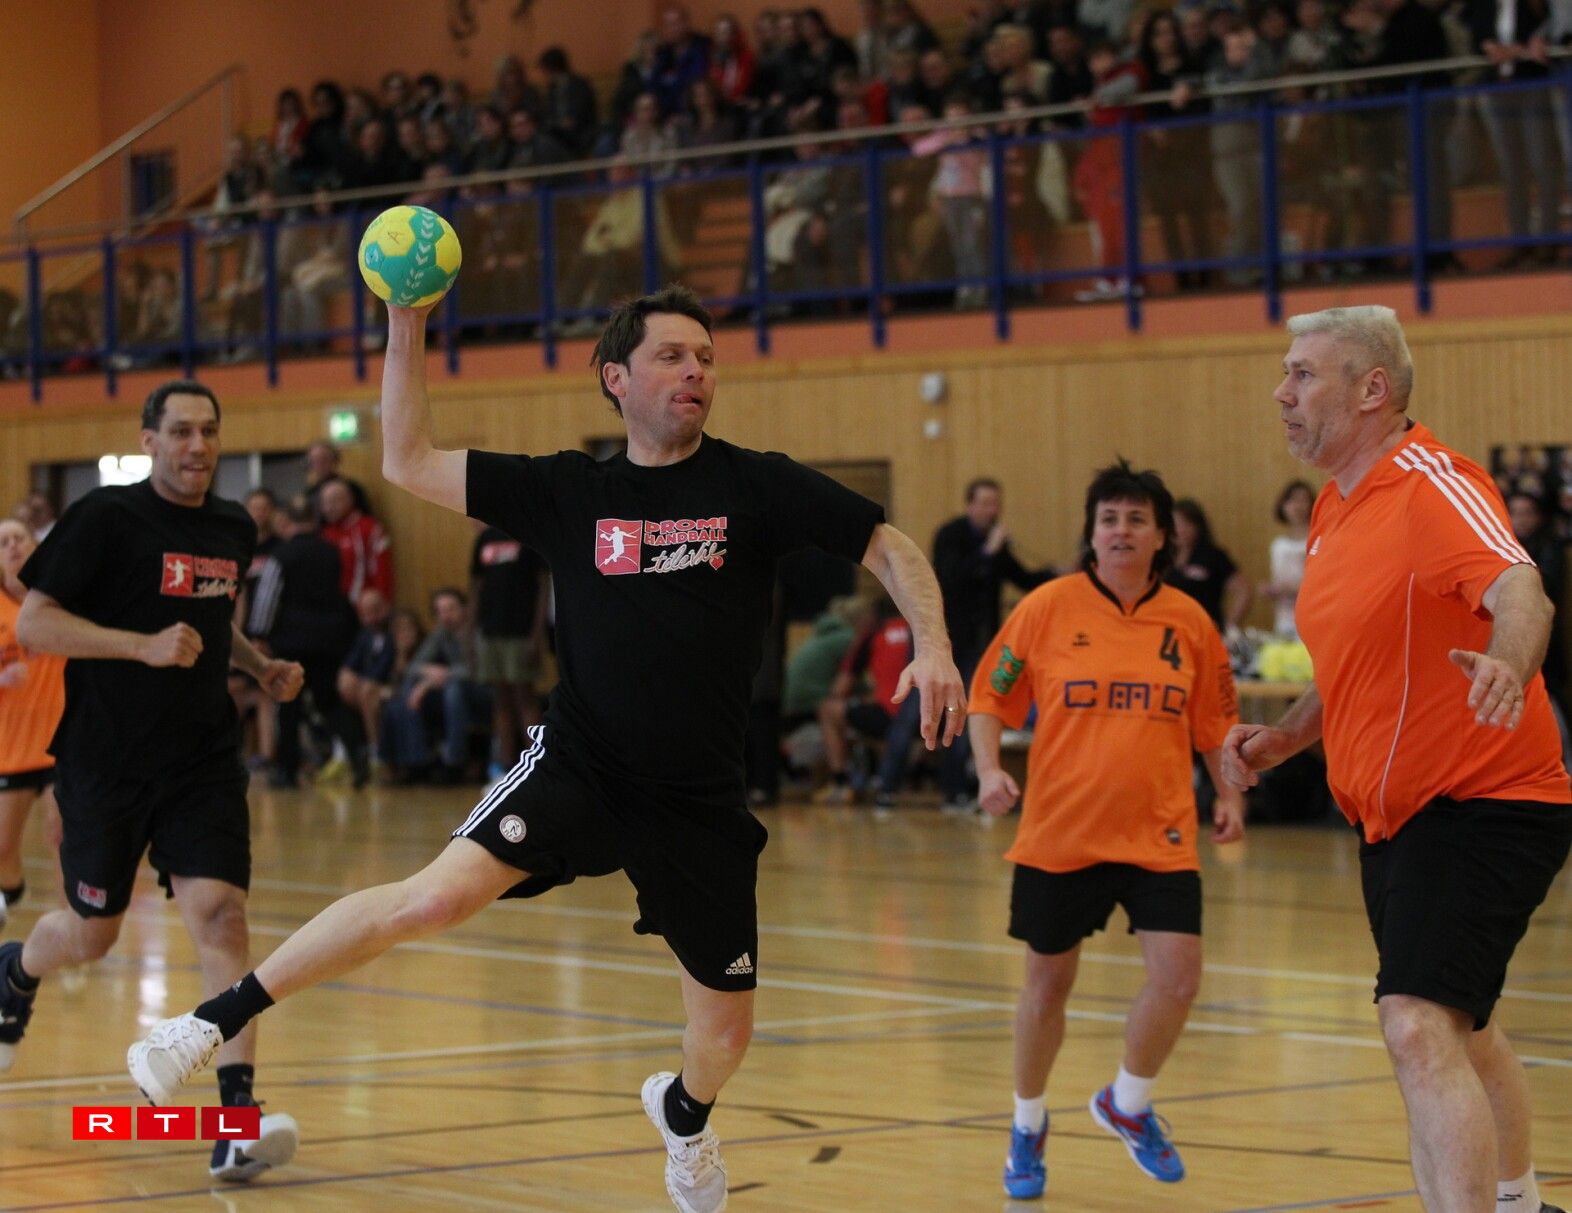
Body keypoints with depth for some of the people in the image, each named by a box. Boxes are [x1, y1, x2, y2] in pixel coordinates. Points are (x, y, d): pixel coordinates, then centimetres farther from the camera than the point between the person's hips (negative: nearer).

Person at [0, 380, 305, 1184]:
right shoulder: (106, 517, -10)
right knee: (91, 936, 11)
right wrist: (145, 645, -24)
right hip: (105, 763, -3)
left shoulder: (234, 529, 8)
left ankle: (237, 1122, -19)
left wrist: (262, 668, 8)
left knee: (219, 914, -15)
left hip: (203, 762, 3)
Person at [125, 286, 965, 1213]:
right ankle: (217, 1021, -14)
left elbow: (890, 546, 0)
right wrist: (408, 326, -5)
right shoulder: (569, 492, 2)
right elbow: (409, 465, 3)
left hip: (699, 803, 1)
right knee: (437, 898, -25)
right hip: (577, 769, -1)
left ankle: (684, 1113, 46)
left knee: (726, 1033, 8)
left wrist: (934, 649, -17)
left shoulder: (755, 486, -2)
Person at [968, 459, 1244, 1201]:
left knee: (1178, 978, -12)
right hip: (1059, 833, -1)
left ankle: (1128, 1104, 18)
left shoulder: (1188, 622, 2)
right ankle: (1027, 1127, 35)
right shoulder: (1047, 608, -4)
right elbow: (988, 695, 3)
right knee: (1047, 985, 11)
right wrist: (989, 771, -11)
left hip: (1159, 834, 1)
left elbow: (1214, 721, 14)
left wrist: (1229, 793, 1)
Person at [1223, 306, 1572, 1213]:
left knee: (1420, 1028, -24)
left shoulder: (1433, 483, -18)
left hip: (1485, 806, -10)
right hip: (1396, 819, 10)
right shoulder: (1335, 510, 10)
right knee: (1461, 1034, 25)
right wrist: (1280, 739, 10)